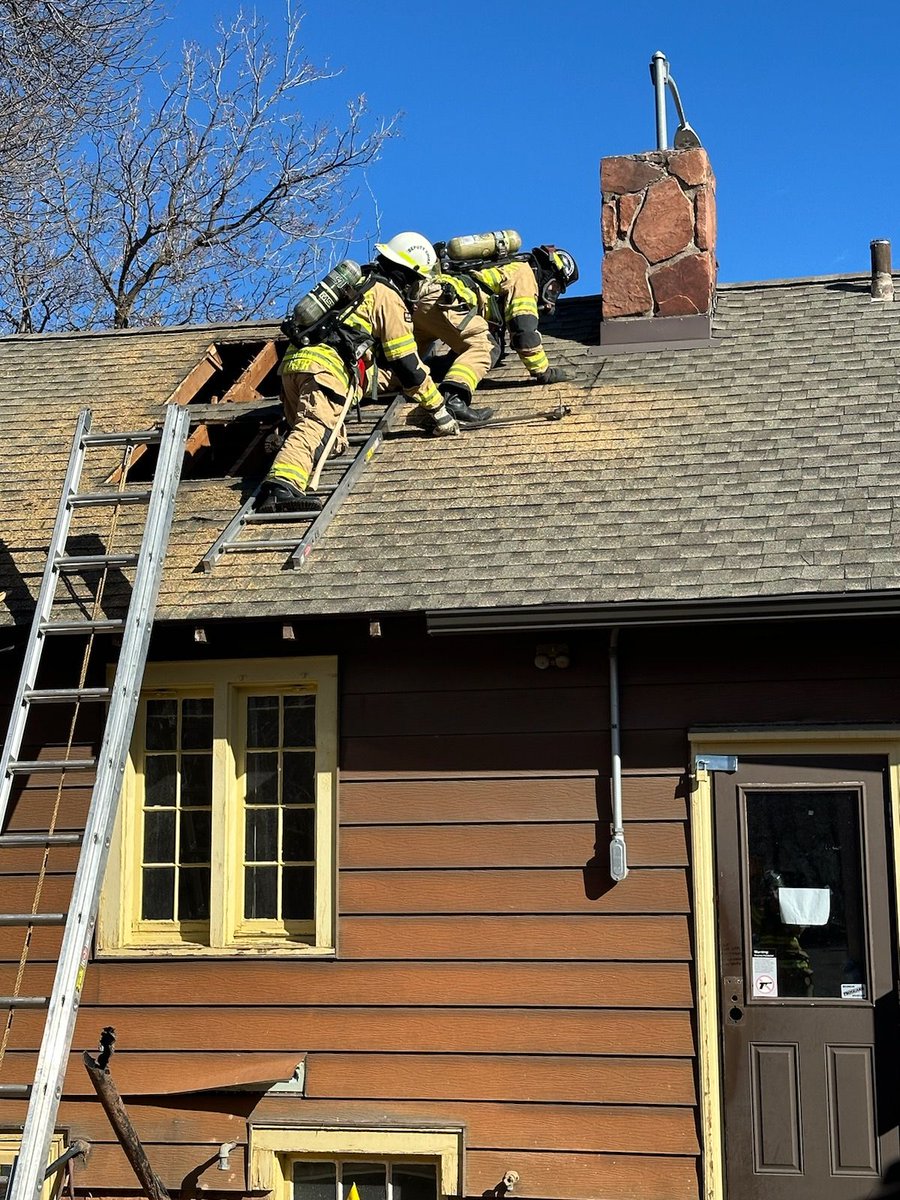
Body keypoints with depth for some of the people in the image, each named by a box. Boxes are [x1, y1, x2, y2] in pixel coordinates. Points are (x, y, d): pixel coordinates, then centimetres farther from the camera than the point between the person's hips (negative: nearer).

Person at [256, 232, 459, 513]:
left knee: (332, 441, 15)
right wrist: (438, 409, 12)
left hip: (294, 362, 9)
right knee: (315, 430, -28)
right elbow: (406, 364, 4)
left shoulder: (364, 288, 34)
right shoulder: (389, 296, 6)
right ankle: (281, 487, -53)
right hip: (324, 369, -9)